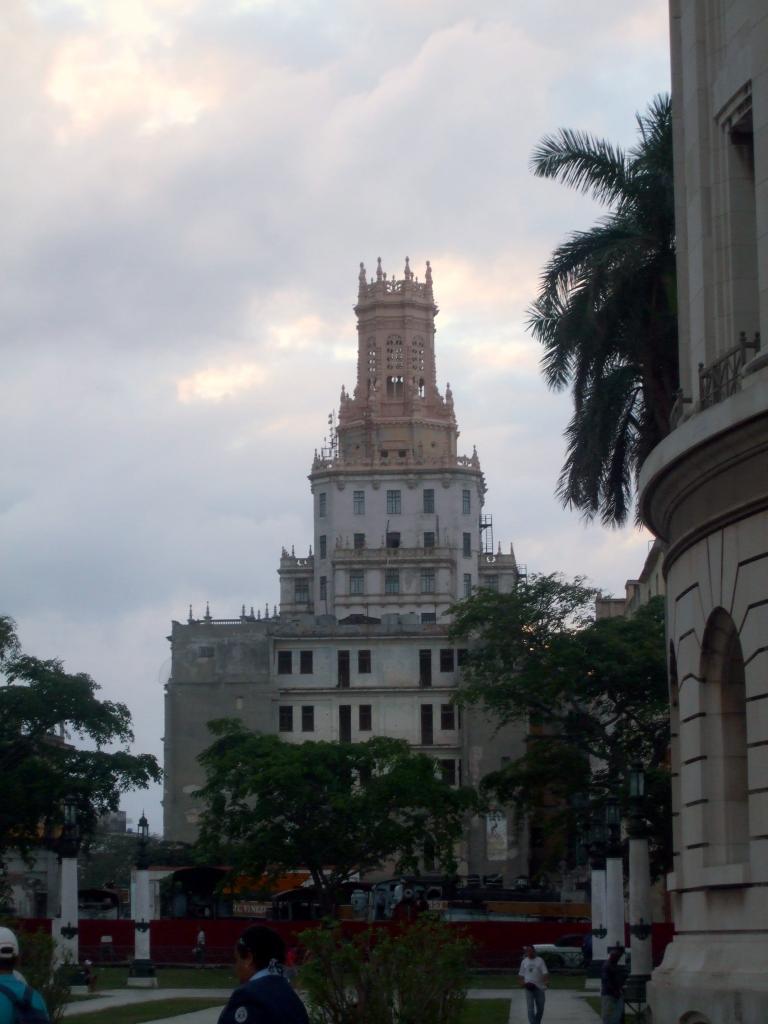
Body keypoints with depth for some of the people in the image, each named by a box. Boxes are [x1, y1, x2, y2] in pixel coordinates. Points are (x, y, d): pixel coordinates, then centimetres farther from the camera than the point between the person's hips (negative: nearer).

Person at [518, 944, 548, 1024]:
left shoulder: (539, 960, 0)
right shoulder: (524, 962, 7)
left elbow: (545, 973, -6)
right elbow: (521, 975, 14)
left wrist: (545, 981, -24)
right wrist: (522, 982, -5)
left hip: (539, 987, 0)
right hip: (529, 988, 0)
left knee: (540, 1008, 9)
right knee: (530, 1008, -7)